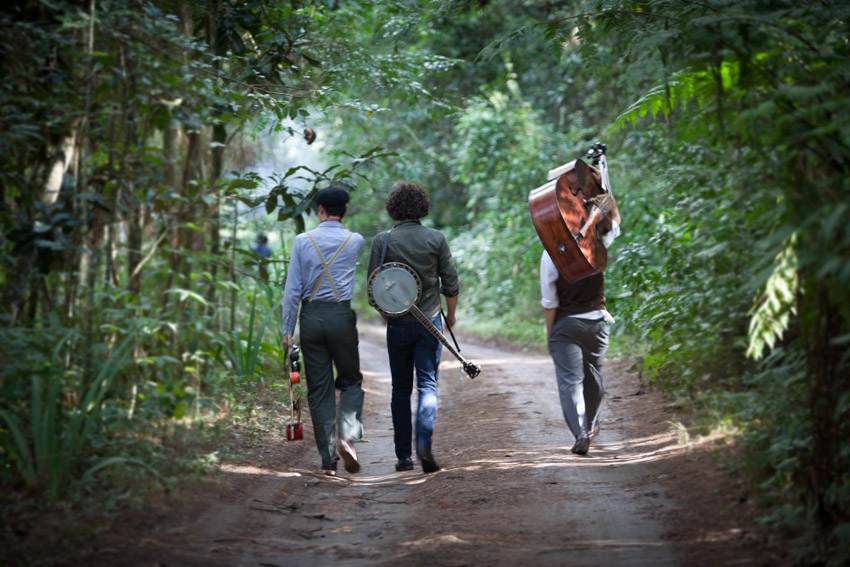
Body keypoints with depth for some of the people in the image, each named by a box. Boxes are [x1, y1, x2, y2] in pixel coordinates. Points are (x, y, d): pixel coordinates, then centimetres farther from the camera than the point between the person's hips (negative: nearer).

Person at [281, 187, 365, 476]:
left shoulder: (302, 241, 1)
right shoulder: (356, 241, 1)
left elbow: (293, 288, 1)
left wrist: (287, 329, 4)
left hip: (311, 315, 1)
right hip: (343, 315, -1)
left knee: (319, 388, 6)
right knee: (352, 381, 13)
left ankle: (328, 459, 5)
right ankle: (347, 436, -11)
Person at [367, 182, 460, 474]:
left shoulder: (382, 240, -4)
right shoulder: (436, 239, -2)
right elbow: (451, 283, 1)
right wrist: (451, 315, 17)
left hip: (398, 324, 1)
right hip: (430, 321, 0)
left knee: (401, 389, 10)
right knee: (428, 384, 1)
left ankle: (404, 455, 11)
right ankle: (424, 443, -21)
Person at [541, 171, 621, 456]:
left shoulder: (550, 256, -12)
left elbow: (549, 302, -9)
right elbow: (614, 218, 15)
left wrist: (549, 333, 1)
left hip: (566, 324, -3)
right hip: (597, 320, 3)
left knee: (570, 379, -5)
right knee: (593, 376, 19)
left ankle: (580, 432, -21)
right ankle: (591, 426, 36)